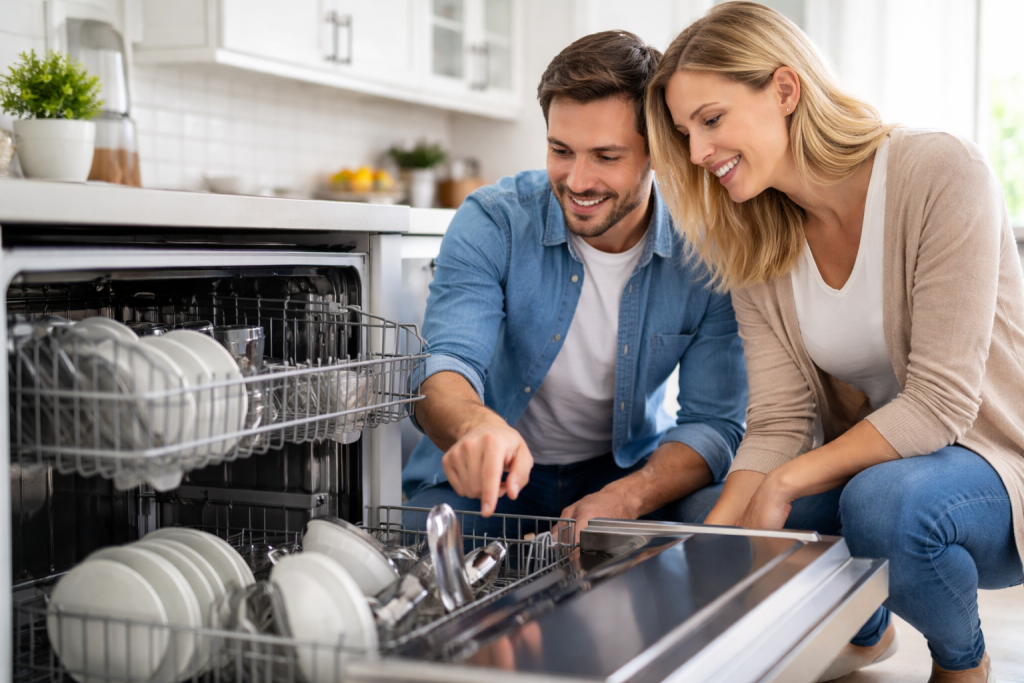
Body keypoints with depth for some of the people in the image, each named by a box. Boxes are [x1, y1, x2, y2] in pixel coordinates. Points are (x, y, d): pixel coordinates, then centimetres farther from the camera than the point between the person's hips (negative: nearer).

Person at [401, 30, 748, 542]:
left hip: (630, 471, 2)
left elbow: (712, 423, -11)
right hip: (490, 479, -2)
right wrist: (477, 424, -53)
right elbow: (444, 367, -27)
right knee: (423, 538, -33)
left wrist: (621, 501, -31)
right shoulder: (492, 222, -16)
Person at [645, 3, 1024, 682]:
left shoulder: (942, 175, -21)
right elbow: (779, 421, -10)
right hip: (867, 460, 5)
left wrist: (785, 483, -25)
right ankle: (864, 628, 17)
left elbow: (939, 404, -24)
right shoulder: (749, 242, -4)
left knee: (882, 502, -35)